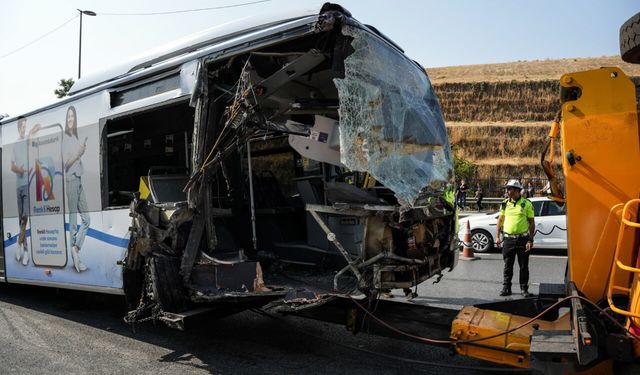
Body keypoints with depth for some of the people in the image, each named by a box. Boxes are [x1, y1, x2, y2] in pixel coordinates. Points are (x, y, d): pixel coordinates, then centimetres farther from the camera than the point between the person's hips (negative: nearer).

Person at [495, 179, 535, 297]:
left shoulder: (527, 204, -3)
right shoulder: (505, 203, 7)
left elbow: (532, 223, -2)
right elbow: (500, 220, 12)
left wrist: (530, 240, -9)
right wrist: (497, 236, 5)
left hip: (522, 239, -2)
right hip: (508, 239, 3)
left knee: (524, 266, 5)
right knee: (508, 266, 8)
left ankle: (524, 288, 17)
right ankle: (506, 288, 16)